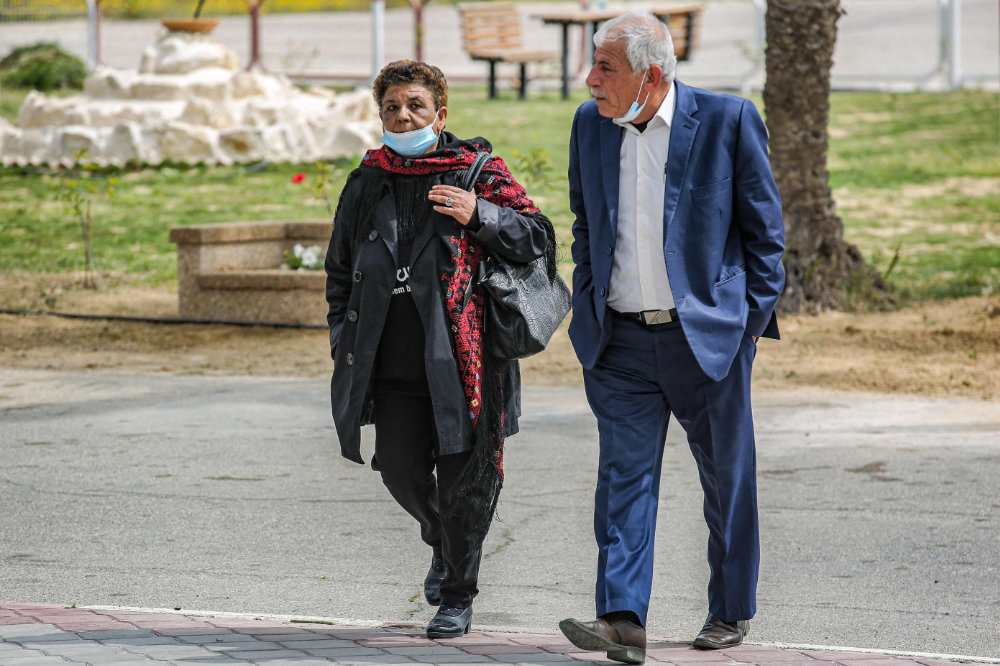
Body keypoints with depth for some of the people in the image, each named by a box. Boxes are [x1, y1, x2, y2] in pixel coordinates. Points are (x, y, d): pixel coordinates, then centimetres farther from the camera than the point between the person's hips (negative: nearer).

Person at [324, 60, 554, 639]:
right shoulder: (367, 184, 12)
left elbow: (539, 238, -3)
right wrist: (343, 338, 13)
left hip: (462, 363, -3)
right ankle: (441, 541, 35)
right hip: (394, 368, 4)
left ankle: (458, 595, 18)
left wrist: (480, 216, -16)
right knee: (400, 469, 2)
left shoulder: (480, 173, 0)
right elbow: (340, 270, 22)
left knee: (464, 482, 1)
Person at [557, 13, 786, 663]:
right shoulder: (590, 123, 4)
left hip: (708, 334, -3)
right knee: (624, 474, -6)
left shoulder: (728, 119, -9)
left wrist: (754, 318, -3)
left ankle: (731, 614, 24)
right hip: (622, 340, 3)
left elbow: (764, 227, -1)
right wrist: (588, 310, 12)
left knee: (727, 478, 9)